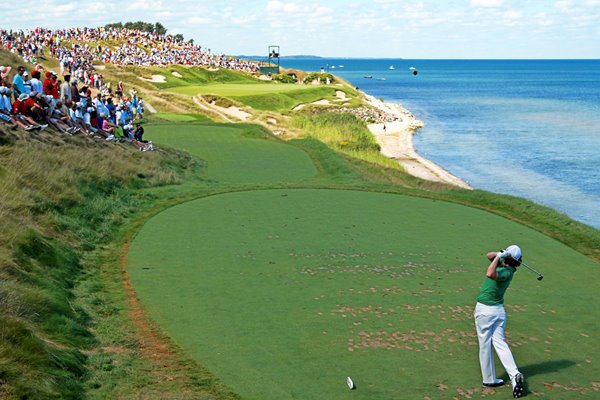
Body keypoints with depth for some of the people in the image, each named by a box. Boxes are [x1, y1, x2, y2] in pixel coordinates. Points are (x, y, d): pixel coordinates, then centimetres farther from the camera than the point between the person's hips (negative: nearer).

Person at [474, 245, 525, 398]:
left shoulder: (506, 272, -19)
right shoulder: (504, 266, 3)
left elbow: (490, 274, -40)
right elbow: (489, 255, 14)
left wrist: (499, 256, -29)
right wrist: (499, 254, -6)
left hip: (484, 309, -7)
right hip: (499, 310, 7)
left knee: (485, 345, 3)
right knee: (500, 342, 4)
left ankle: (489, 379, 9)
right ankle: (514, 374, -13)